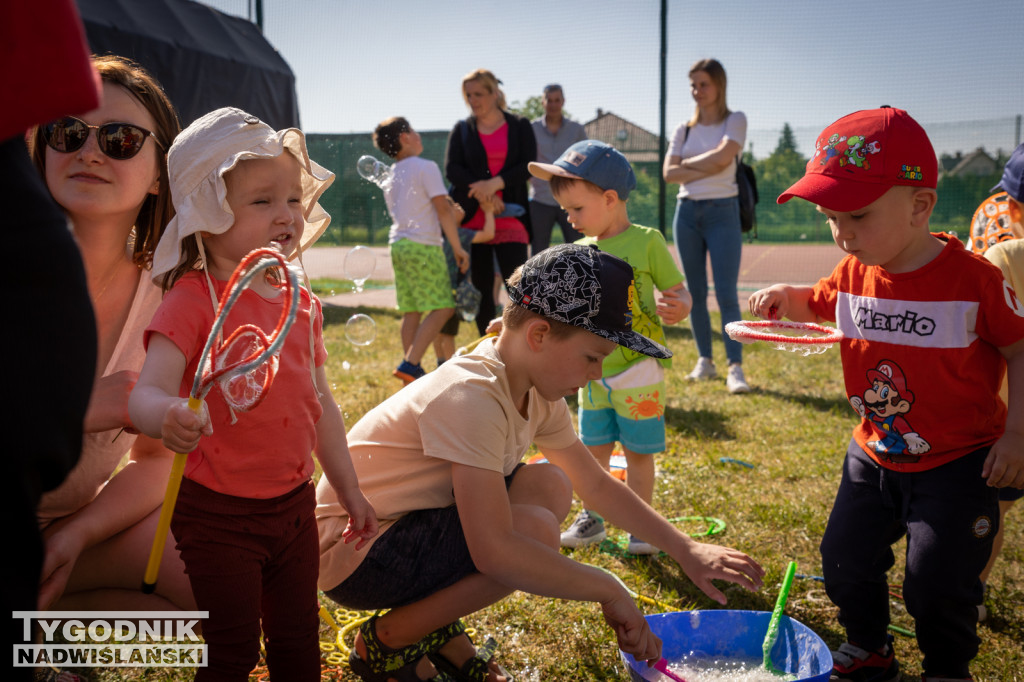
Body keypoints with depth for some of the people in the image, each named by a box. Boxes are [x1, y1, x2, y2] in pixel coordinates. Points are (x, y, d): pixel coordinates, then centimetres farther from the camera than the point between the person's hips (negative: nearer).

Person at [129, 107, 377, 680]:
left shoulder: (300, 303, 4)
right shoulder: (192, 301, -16)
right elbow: (146, 391, -28)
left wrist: (350, 490, 16)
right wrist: (167, 416, -52)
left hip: (294, 503, 6)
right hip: (219, 511, -6)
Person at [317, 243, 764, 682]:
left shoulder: (537, 393, 0)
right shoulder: (472, 398, -29)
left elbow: (597, 486, 12)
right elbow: (494, 552, -36)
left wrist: (684, 549, 5)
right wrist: (609, 591, -25)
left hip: (417, 526, 9)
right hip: (351, 552, -9)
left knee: (552, 486, 1)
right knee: (536, 531, -25)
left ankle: (436, 627, 7)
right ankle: (387, 641, -6)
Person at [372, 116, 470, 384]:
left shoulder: (391, 174, 17)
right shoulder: (426, 167, -7)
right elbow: (443, 210, -11)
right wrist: (458, 248, -7)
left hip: (398, 244, 8)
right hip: (423, 244, -8)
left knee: (411, 311, 9)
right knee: (442, 307, -7)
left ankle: (412, 369, 10)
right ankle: (410, 364, -15)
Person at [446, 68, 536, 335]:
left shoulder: (520, 127, 7)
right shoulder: (461, 130, 11)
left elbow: (528, 166, -3)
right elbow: (452, 169, -1)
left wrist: (495, 183, -17)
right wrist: (482, 194, -15)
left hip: (509, 216, -2)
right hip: (472, 219, 2)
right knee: (481, 286, 5)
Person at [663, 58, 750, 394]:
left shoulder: (734, 121, 2)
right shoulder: (684, 129, 11)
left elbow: (723, 156, -16)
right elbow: (669, 173, -1)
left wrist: (688, 163, -4)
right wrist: (707, 169, -11)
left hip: (722, 212, -4)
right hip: (687, 212, 4)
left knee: (727, 294, -11)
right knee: (695, 293, 7)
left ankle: (735, 368, -12)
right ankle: (705, 360, 17)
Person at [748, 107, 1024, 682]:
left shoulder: (972, 277, -20)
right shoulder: (855, 273, -4)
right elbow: (822, 305, 17)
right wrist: (787, 298, -4)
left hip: (959, 462, -5)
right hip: (875, 456, 6)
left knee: (937, 582, -4)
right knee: (845, 561, 12)